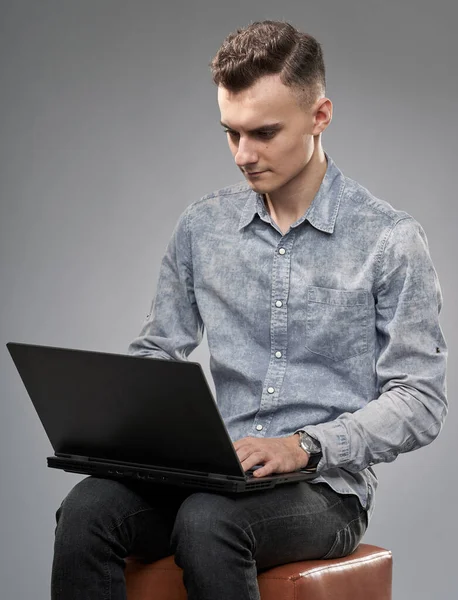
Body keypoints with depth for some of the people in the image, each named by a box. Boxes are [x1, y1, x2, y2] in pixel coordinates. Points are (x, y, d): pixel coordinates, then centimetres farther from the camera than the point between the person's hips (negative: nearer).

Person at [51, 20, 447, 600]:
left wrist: (305, 445, -21)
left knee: (206, 522, -36)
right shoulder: (202, 226, 10)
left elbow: (419, 400, -6)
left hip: (326, 486, -4)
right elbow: (157, 351, 18)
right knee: (87, 510, -27)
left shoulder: (391, 240, -4)